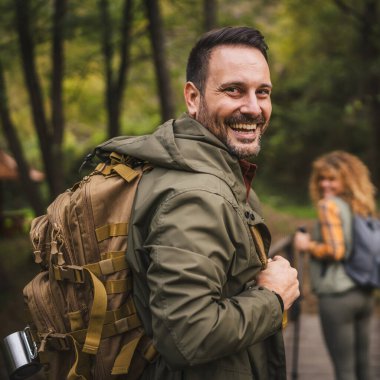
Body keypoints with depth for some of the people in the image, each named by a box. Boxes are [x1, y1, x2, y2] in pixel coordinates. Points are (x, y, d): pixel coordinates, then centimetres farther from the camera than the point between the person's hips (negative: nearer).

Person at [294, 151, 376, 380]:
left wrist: (307, 245, -3)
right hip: (364, 294, 8)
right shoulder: (362, 206, 13)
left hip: (337, 295, -8)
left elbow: (335, 250, -18)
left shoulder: (329, 205, -9)